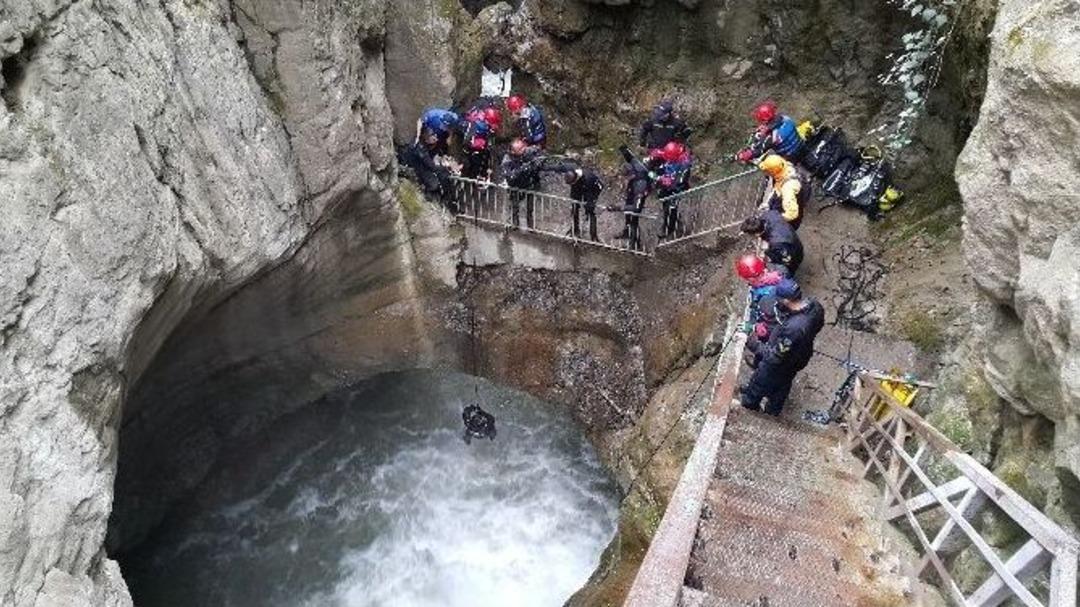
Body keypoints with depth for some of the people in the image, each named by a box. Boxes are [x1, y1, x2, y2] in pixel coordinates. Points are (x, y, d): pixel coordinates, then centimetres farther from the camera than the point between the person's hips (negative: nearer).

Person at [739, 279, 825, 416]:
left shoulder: (792, 328, -47)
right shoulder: (815, 305, -23)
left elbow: (776, 357, -32)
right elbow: (818, 325, 2)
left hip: (781, 364, -7)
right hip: (800, 356, 7)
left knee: (759, 383, 24)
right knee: (783, 385, 34)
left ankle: (748, 405, 53)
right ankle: (773, 410, 60)